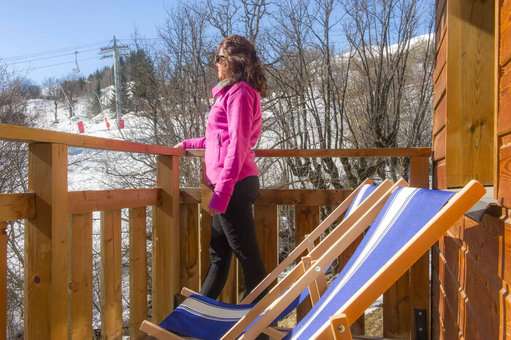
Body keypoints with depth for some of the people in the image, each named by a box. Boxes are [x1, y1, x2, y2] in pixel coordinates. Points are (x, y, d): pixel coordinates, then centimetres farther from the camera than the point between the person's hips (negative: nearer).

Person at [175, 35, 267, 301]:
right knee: (218, 253, 16)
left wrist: (222, 190, -20)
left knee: (247, 254, -1)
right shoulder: (232, 92, 20)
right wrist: (189, 144, 34)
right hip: (230, 185, 10)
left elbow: (237, 145, -17)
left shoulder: (239, 92, -9)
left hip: (234, 184, -10)